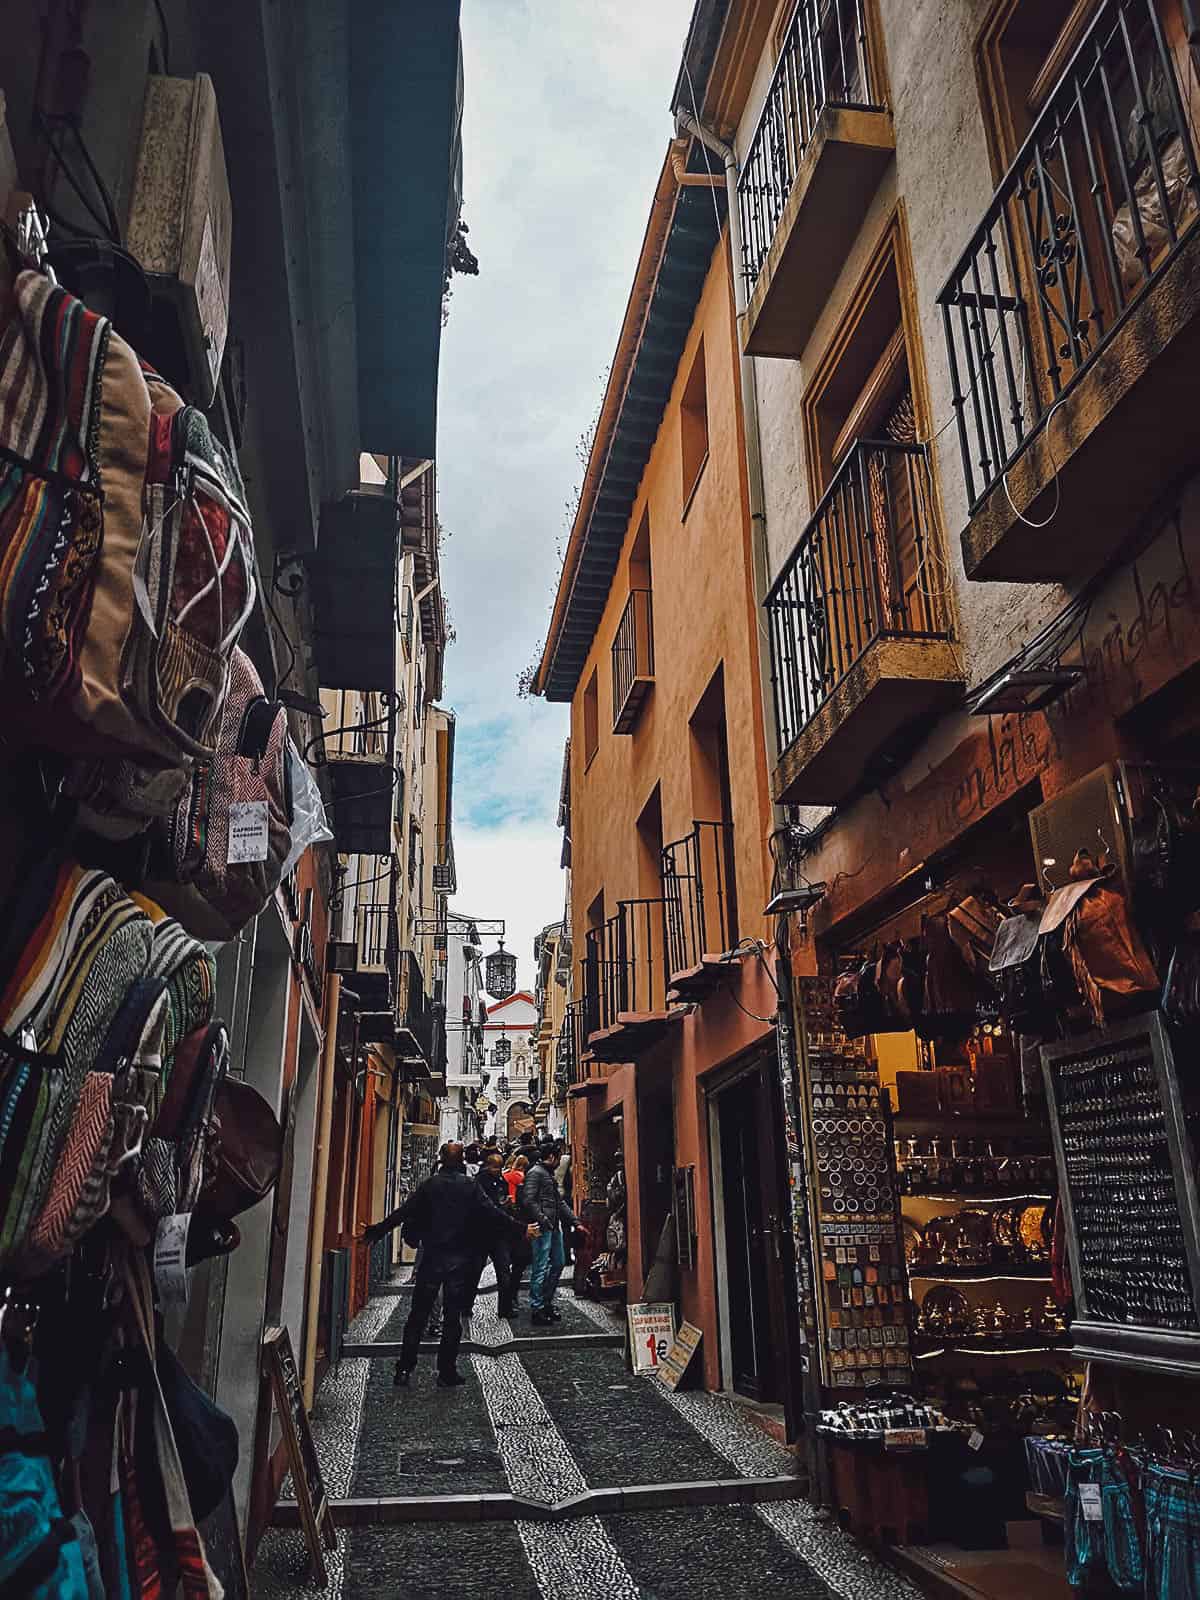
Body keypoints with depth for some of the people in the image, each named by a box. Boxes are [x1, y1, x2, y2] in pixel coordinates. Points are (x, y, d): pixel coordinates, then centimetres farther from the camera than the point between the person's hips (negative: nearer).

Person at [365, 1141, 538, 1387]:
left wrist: (376, 1231, 5)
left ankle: (404, 1370, 8)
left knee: (418, 1315, 8)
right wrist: (522, 1229, 3)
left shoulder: (430, 1185, 0)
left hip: (431, 1256, 1)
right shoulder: (470, 1187, -3)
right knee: (452, 1316, 7)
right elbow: (493, 1214, -5)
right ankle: (447, 1373, 9)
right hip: (460, 1259, -1)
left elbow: (404, 1212, -3)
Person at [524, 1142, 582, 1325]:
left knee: (559, 1263, 13)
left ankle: (547, 1302, 23)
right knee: (541, 1268, -6)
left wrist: (575, 1222, 20)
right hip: (542, 1228, -10)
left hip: (555, 1227, 10)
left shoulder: (550, 1175, 21)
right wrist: (543, 1220, -22)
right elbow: (529, 1200, -18)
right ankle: (537, 1308, 0)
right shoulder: (535, 1173, -8)